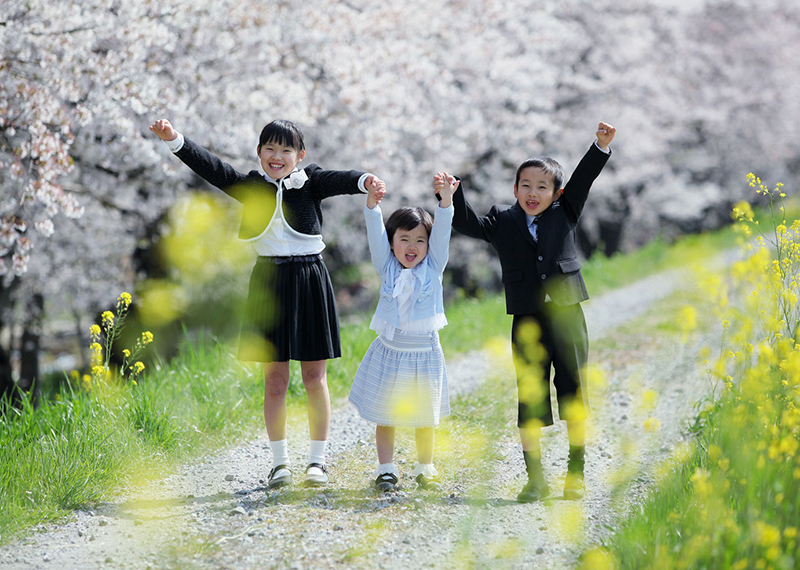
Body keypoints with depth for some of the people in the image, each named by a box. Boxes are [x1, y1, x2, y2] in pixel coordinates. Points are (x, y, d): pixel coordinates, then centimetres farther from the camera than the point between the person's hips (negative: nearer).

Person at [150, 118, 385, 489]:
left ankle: (317, 460, 13)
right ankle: (280, 461, 13)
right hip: (269, 281, 2)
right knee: (275, 379, 5)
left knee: (314, 377, 4)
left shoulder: (311, 183, 0)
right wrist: (174, 140, -18)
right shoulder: (251, 186, 5)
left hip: (309, 279, -1)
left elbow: (338, 180, -19)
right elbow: (210, 167, -5)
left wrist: (364, 181, -42)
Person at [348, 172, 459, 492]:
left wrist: (445, 201, -26)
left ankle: (425, 470, 22)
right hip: (389, 351, 0)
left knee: (425, 417, 9)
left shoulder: (433, 267, -1)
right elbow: (375, 234, -12)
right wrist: (372, 205, -27)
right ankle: (386, 471, 14)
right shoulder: (387, 267, 0)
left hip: (425, 352, 0)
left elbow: (441, 232, -13)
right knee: (384, 415, 5)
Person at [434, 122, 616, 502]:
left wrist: (601, 147, -9)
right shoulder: (502, 221, 6)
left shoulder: (564, 214, 8)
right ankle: (535, 478, 8)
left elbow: (583, 181, 3)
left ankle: (576, 474, 13)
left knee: (574, 392, 4)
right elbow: (468, 223, -2)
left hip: (567, 316, 0)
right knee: (530, 398, 2)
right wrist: (452, 196, -17)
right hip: (527, 322, 0)